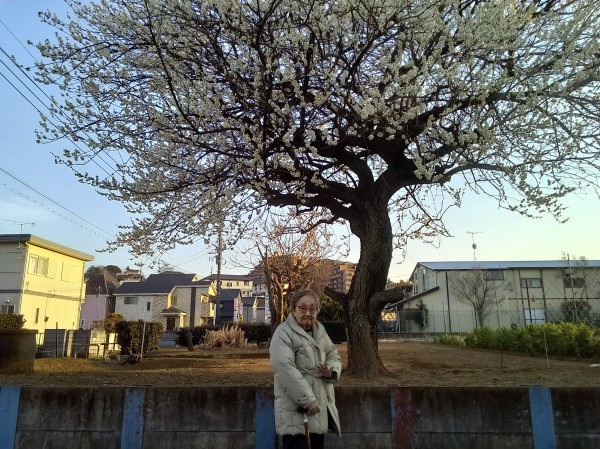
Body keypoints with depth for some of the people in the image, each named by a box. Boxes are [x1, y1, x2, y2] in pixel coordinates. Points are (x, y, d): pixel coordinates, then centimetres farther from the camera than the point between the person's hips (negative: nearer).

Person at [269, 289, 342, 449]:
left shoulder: (320, 330, 11)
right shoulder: (283, 333, -13)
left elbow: (334, 356, 17)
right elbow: (285, 368, -23)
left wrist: (331, 371, -8)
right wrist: (307, 400, -25)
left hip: (321, 407, 8)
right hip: (296, 411, -7)